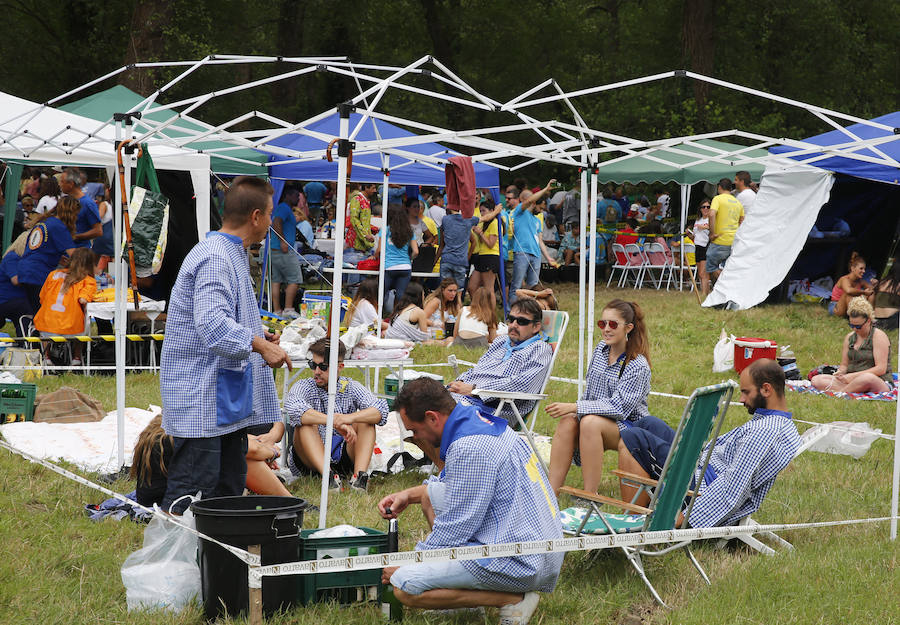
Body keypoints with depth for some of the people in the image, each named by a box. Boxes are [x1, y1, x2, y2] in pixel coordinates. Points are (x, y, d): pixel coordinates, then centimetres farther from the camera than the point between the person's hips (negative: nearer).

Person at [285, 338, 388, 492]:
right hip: (310, 464, -1)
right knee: (305, 422, -23)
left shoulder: (351, 388, 4)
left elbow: (381, 411, -14)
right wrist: (335, 422, -39)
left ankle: (360, 473, -35)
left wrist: (351, 418, -35)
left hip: (345, 459, 1)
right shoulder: (304, 387, -1)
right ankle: (328, 475, -44)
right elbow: (293, 408, -28)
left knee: (365, 420, -15)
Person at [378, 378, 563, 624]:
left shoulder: (468, 448, -21)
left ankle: (513, 599, -10)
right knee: (431, 493, 21)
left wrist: (405, 564, -3)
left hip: (521, 563, -11)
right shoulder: (480, 421, 9)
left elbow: (454, 529, -17)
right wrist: (410, 495, 20)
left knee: (404, 587, -19)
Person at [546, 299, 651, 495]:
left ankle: (590, 497, -34)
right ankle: (551, 492, -31)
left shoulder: (638, 366, -16)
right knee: (567, 422, -26)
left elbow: (619, 407, -22)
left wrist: (574, 407, -27)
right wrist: (572, 411, -4)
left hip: (629, 426, -6)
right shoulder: (601, 349, 5)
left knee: (591, 422, -35)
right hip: (599, 416, 6)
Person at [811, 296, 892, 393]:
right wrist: (840, 372, -7)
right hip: (853, 381, 6)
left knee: (868, 378, -45)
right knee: (816, 380, -13)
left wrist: (853, 376, -21)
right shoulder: (849, 337, 14)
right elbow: (844, 364, 19)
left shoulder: (878, 336, -6)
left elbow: (881, 369, -15)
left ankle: (837, 392, -23)